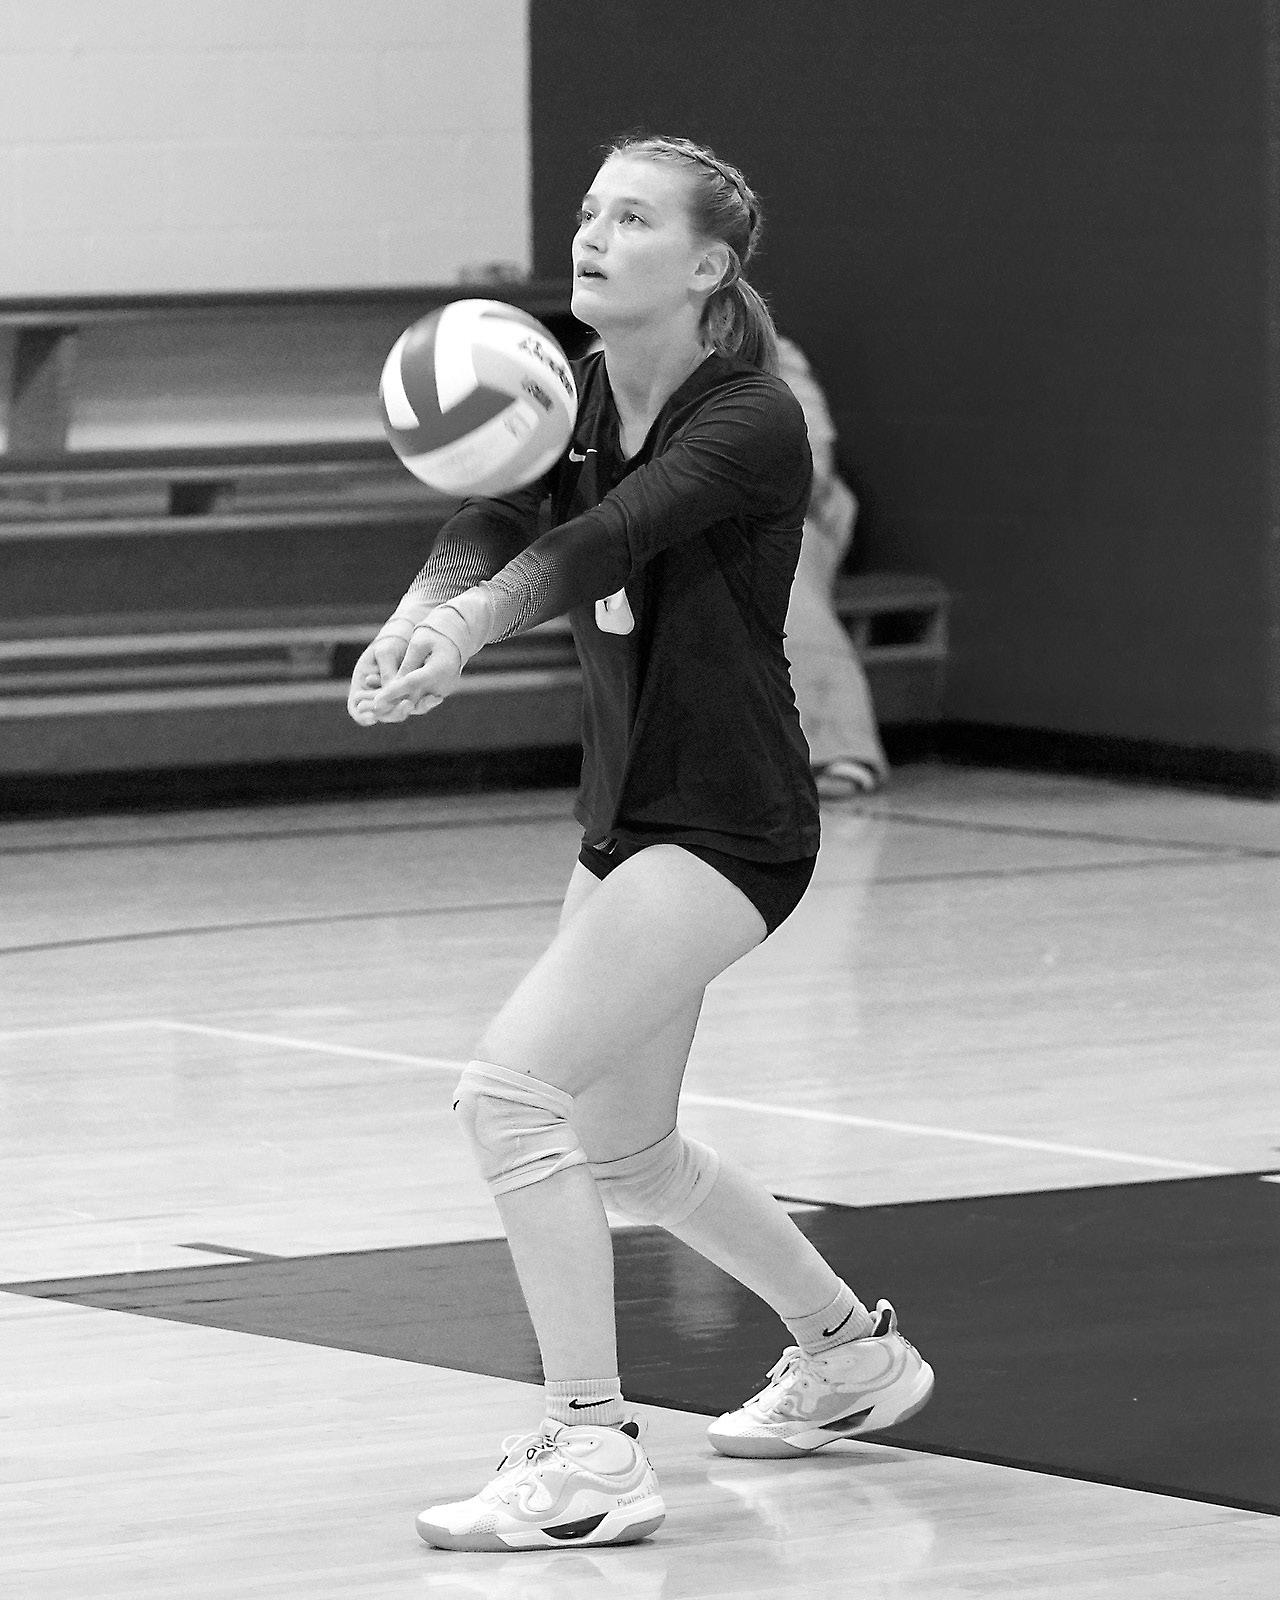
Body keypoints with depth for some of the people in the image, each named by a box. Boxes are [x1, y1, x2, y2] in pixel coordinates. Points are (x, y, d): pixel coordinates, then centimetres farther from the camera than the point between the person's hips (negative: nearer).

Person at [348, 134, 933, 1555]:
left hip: (729, 823, -9)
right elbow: (495, 520, -11)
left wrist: (470, 622, -52)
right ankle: (850, 1352, 43)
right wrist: (416, 618, -33)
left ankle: (591, 1455, -17)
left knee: (511, 1087, -21)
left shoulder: (751, 424, -19)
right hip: (625, 810, 9)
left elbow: (606, 540, -35)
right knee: (622, 1151, 21)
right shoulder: (578, 397, 4)